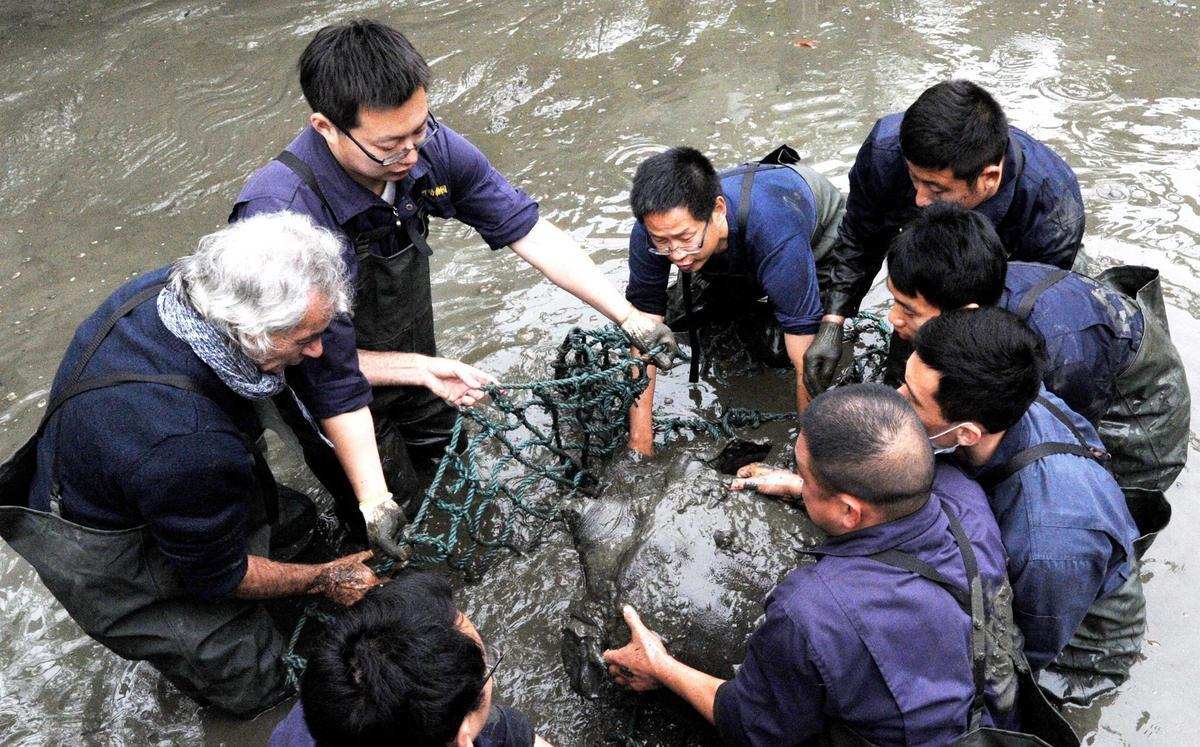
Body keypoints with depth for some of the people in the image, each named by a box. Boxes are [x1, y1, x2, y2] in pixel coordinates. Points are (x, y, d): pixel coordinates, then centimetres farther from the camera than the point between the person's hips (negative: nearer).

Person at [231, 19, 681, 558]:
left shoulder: (428, 147, -24)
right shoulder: (281, 215, -41)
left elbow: (529, 231, -16)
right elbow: (327, 370, -34)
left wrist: (629, 317, -18)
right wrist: (375, 500, -36)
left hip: (411, 356, 6)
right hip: (339, 395, -5)